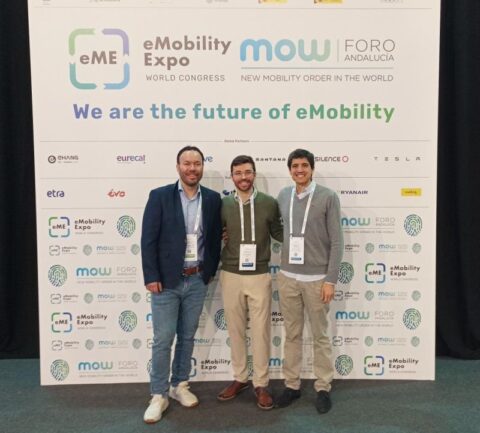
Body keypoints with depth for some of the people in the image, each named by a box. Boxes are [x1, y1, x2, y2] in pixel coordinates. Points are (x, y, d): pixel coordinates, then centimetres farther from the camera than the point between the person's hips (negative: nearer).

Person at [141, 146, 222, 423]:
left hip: (197, 280, 3)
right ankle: (159, 395, 19)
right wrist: (151, 277, -11)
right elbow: (148, 239, -8)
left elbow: (216, 237, 10)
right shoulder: (160, 196, -7)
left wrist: (211, 270, 6)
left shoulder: (213, 199, 2)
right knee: (163, 339, 4)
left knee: (187, 336, 15)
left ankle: (180, 385, 32)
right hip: (166, 280, -3)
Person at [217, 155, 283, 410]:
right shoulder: (223, 205, 0)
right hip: (231, 276, 2)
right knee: (235, 330, 12)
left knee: (260, 332, 5)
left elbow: (278, 233, 9)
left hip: (259, 277, -1)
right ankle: (239, 378, 30)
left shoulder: (269, 203, -3)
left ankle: (261, 384, 20)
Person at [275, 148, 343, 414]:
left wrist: (331, 279, -11)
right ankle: (291, 385, 25)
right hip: (287, 277, 4)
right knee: (292, 334, 12)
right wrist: (284, 269, 8)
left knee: (320, 336, 8)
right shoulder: (283, 196, 6)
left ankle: (323, 389, 22)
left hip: (316, 278, -3)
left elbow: (336, 241, -7)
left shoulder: (328, 197, -5)